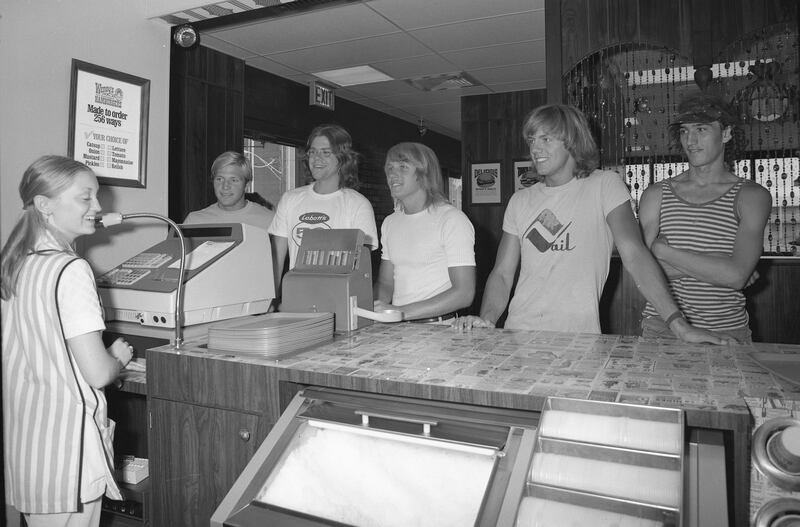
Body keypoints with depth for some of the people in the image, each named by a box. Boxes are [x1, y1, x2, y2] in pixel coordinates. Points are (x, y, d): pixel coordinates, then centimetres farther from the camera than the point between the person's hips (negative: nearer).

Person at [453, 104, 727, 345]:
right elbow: (503, 273, 9)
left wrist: (678, 323, -18)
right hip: (519, 333, 3)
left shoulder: (604, 185, 2)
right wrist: (486, 320, -9)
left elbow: (634, 254, -9)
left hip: (577, 337, -2)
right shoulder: (520, 201, 12)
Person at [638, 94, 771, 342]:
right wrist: (717, 264, -13)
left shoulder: (752, 196, -1)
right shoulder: (656, 195, 3)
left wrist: (664, 251, -13)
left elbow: (736, 276, -15)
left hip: (726, 331, -1)